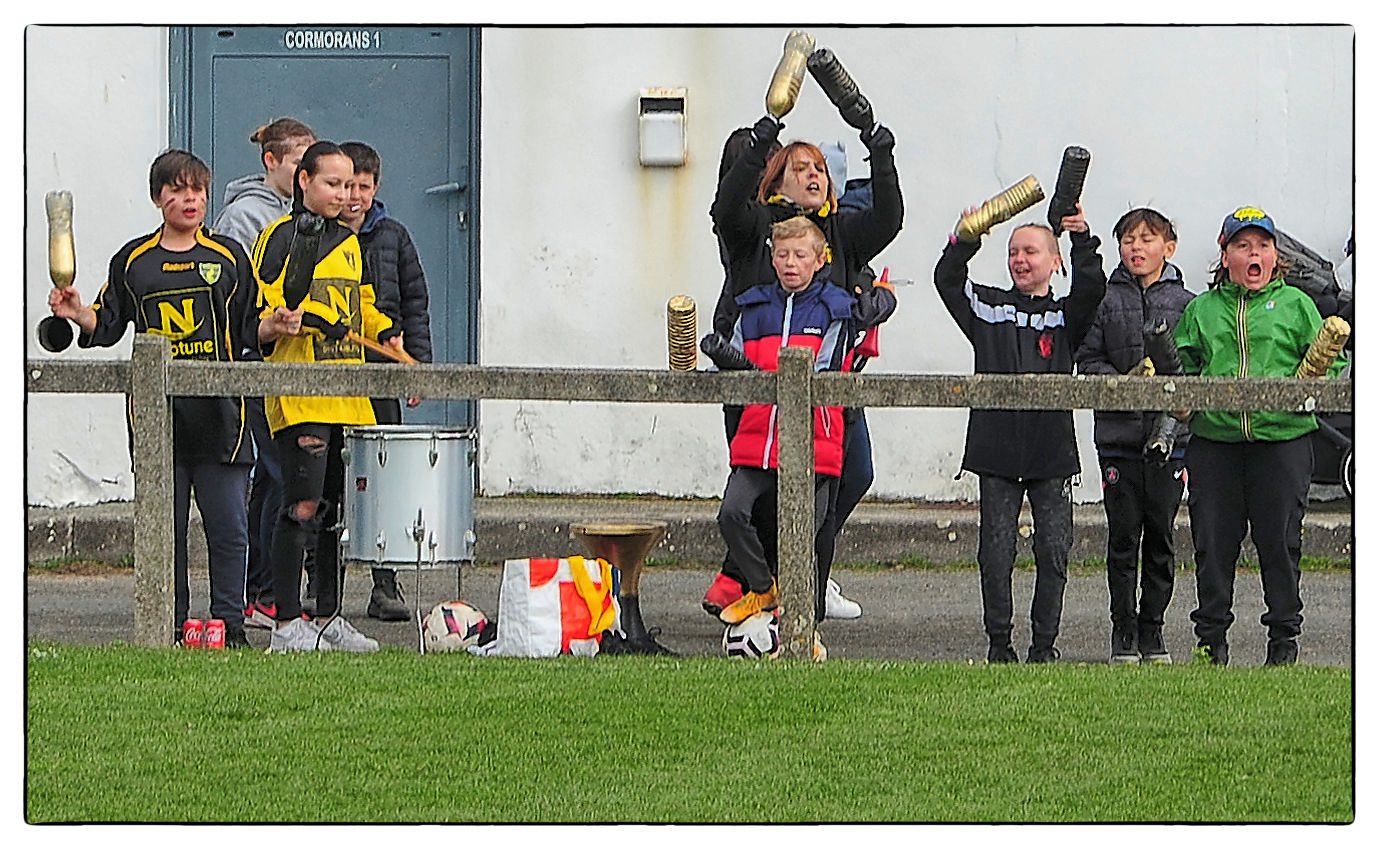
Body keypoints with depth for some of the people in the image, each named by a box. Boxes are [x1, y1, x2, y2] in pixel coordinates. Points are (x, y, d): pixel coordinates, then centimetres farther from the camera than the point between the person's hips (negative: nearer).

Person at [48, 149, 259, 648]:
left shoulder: (228, 257, 9)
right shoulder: (133, 261, 11)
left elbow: (251, 329, 9)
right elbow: (108, 323, 14)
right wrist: (79, 315, -5)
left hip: (218, 415, -1)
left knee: (227, 527, -3)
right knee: (163, 527, 2)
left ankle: (229, 624, 4)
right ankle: (168, 626, 10)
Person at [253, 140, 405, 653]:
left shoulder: (349, 243, 18)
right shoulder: (280, 238, -3)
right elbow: (257, 317, -6)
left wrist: (389, 338, 11)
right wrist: (275, 325, -26)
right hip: (298, 395, -7)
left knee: (338, 508, 9)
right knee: (304, 505, -12)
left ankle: (329, 618, 17)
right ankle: (288, 623, -8)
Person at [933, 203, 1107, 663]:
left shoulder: (1066, 315, 8)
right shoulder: (988, 307, 12)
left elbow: (1092, 288, -9)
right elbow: (947, 280, 3)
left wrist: (1082, 241, -22)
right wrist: (965, 241, -11)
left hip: (1052, 451, -1)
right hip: (997, 449, 1)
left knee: (1053, 552, -2)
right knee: (995, 552, -1)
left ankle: (1044, 642, 7)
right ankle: (998, 641, 8)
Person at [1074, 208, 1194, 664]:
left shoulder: (1185, 304, 5)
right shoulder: (1106, 301, 4)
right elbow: (1088, 359, 2)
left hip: (1170, 435, 1)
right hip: (1119, 434, -1)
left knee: (1161, 535, 5)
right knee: (1123, 535, 0)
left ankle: (1153, 627, 14)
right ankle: (1124, 630, 8)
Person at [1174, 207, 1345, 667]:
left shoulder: (1295, 304, 9)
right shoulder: (1201, 310, 14)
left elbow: (1331, 362, 7)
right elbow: (1183, 365, 16)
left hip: (1283, 437, -2)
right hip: (1214, 439, 2)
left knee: (1280, 539, 0)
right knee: (1213, 541, 3)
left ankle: (1284, 637, 11)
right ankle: (1211, 637, 14)